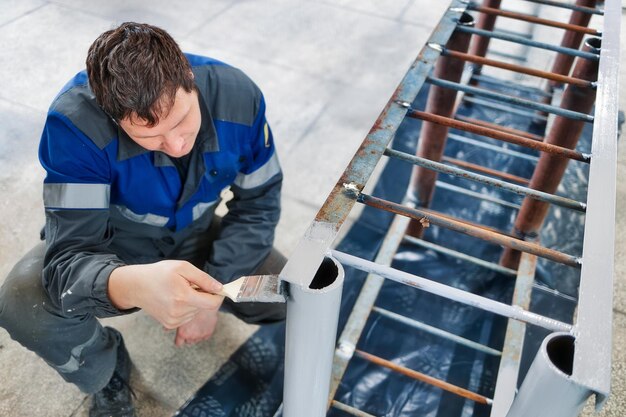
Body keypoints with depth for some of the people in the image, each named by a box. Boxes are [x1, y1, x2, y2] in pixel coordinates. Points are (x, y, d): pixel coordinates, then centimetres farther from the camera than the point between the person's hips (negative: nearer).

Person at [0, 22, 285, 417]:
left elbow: (259, 203, -12)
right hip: (112, 245, -2)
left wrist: (213, 288, -22)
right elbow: (70, 255, -36)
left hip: (196, 235, 3)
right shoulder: (76, 122, -34)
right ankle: (107, 373, 5)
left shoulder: (238, 96, -26)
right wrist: (133, 286, -60)